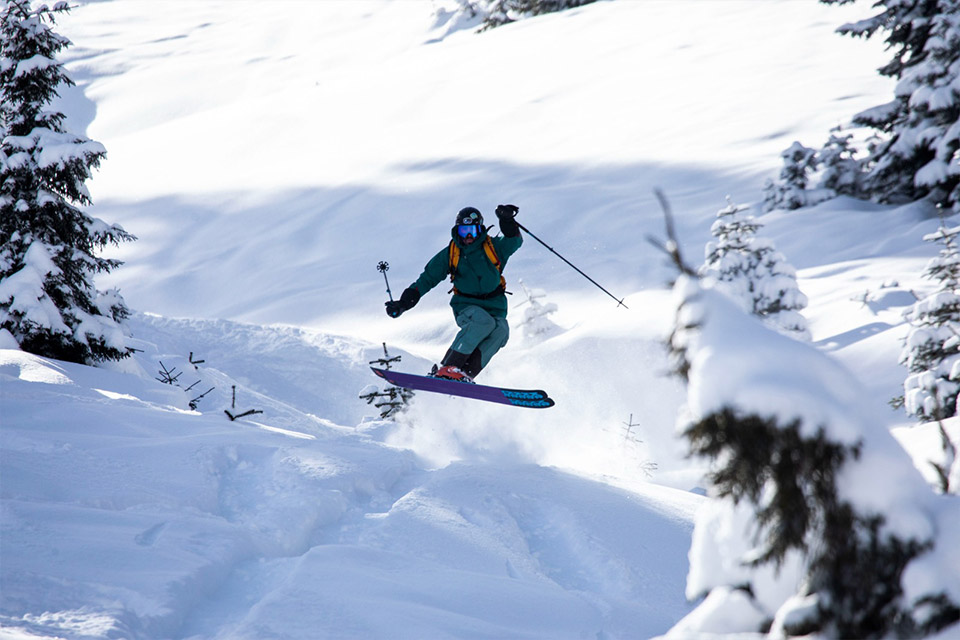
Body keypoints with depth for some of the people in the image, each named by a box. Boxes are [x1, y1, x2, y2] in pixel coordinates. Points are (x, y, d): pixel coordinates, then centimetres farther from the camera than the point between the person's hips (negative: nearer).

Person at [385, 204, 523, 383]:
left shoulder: (493, 247, 3)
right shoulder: (450, 253, 3)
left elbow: (514, 241, -11)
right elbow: (427, 279, 7)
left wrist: (507, 221, -27)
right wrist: (405, 302, -1)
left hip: (494, 308, 2)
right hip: (465, 307, -2)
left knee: (501, 331, -32)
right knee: (484, 321, -36)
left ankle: (466, 373, -41)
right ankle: (448, 368, -38)